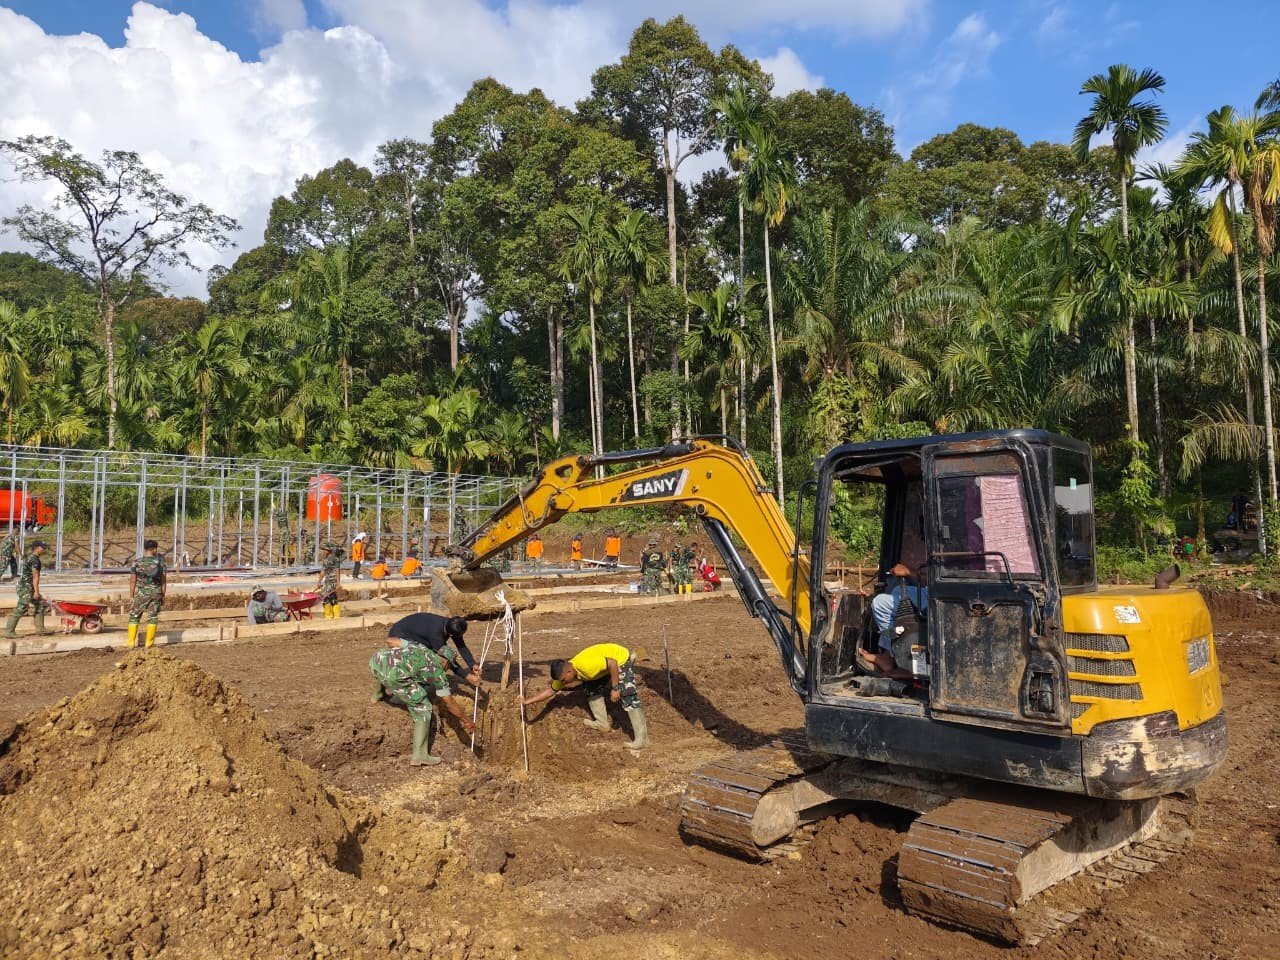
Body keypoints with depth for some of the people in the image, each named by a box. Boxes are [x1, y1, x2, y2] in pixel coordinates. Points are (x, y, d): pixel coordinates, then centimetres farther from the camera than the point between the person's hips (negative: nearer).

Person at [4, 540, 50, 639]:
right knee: (20, 609, -6)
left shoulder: (29, 557, 14)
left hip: (24, 585, 10)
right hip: (27, 587, -10)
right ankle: (9, 631, -1)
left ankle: (40, 629, 13)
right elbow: (35, 576, -19)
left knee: (40, 606, 11)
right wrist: (36, 592, -19)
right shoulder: (34, 559, -16)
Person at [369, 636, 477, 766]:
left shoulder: (419, 646, 35)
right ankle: (419, 755, 6)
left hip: (375, 660, 6)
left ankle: (378, 695, 63)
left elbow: (390, 640, 29)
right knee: (422, 709, 8)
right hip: (393, 673, -6)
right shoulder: (438, 670, 21)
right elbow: (449, 702, 23)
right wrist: (466, 720, 36)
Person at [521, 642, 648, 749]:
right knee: (592, 689, 15)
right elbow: (551, 690, 3)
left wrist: (615, 688, -27)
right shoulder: (565, 672, -7)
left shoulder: (586, 665, -35)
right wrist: (528, 701, -3)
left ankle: (641, 738, -16)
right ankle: (602, 723, 26)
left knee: (628, 697, -16)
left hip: (620, 659, -9)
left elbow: (612, 663, -31)